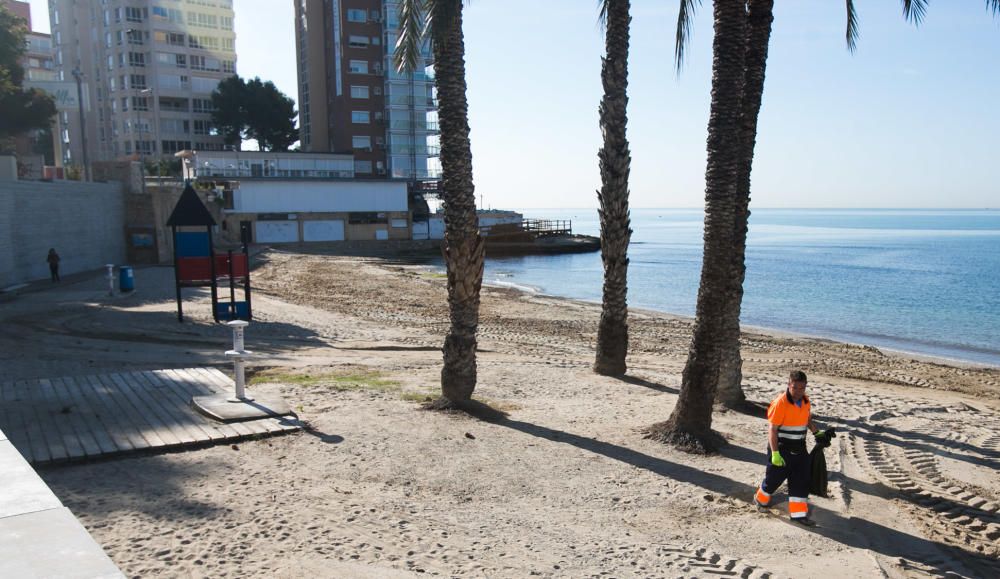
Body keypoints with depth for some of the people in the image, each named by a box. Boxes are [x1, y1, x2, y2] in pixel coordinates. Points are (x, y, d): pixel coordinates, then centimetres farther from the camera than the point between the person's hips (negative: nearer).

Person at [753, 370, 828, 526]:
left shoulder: (805, 401, 2)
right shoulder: (780, 403, -22)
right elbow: (772, 429, -21)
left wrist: (817, 433, 6)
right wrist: (775, 453, -24)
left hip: (799, 449, 6)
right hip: (781, 449, -6)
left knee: (801, 482, 5)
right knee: (774, 478, 10)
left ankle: (799, 513, 14)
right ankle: (761, 499, 37)